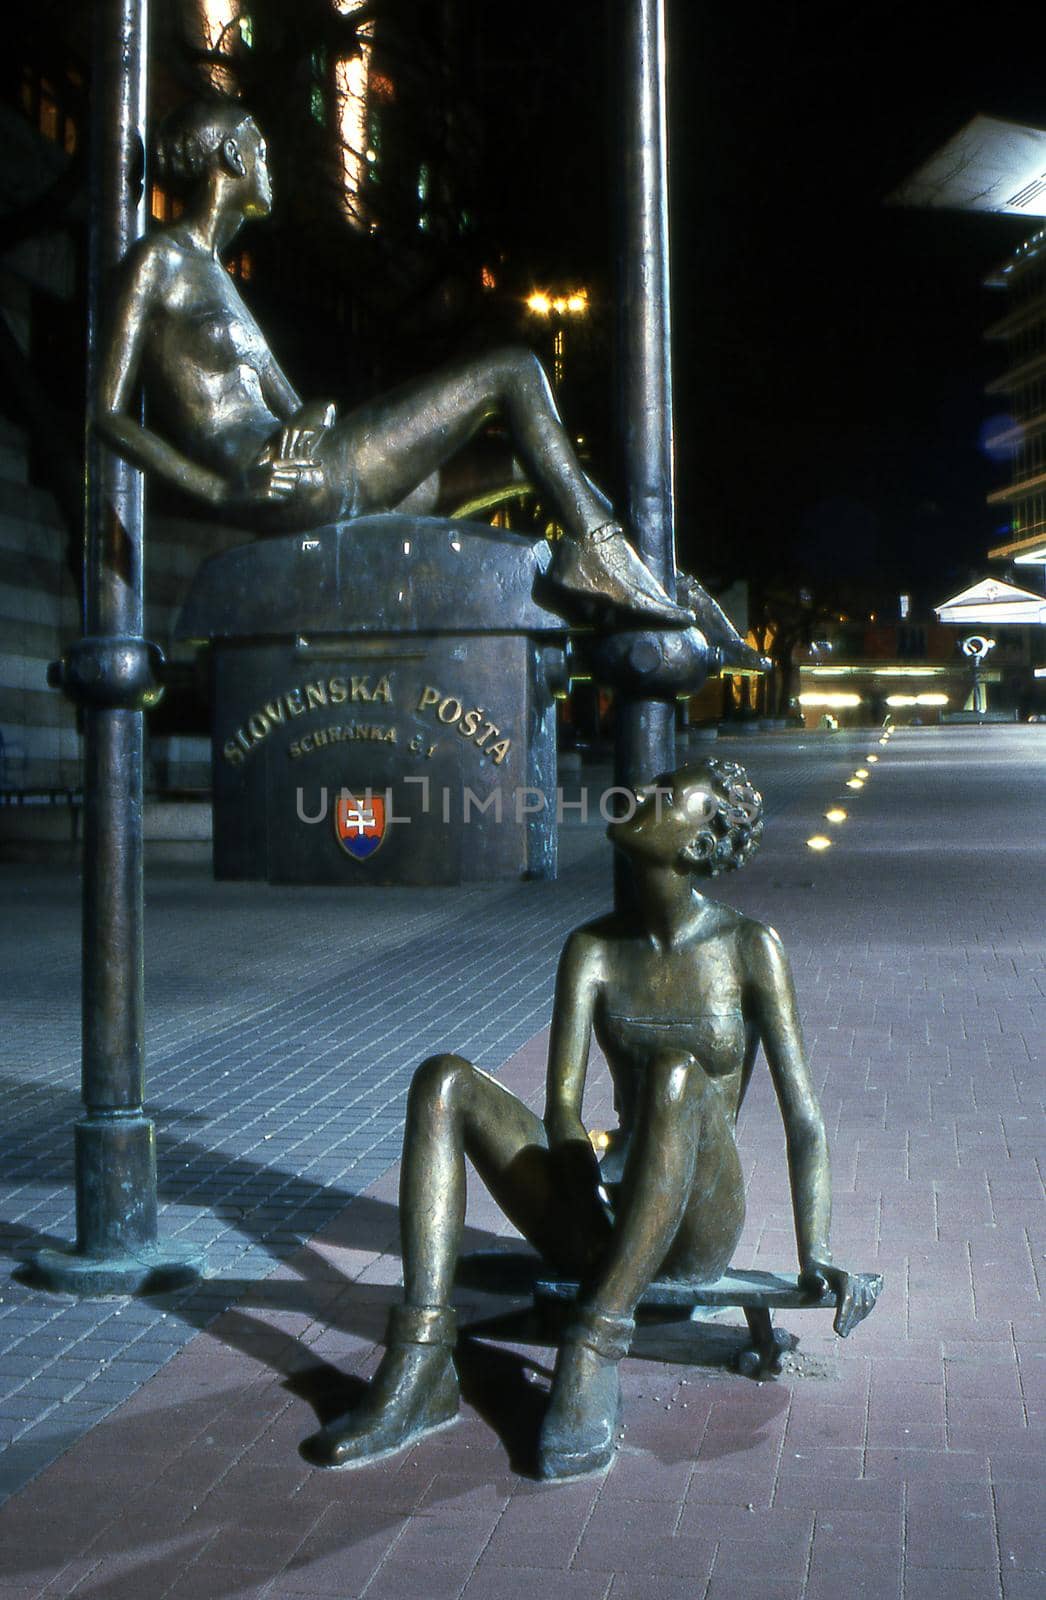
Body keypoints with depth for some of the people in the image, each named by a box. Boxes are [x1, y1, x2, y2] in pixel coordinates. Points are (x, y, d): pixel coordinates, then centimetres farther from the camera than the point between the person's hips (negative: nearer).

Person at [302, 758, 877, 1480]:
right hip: (602, 1217, 4)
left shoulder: (749, 946, -4)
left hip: (698, 1231, -4)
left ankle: (593, 1357, -34)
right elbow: (562, 1102, -5)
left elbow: (802, 1110, -6)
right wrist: (592, 1220, -20)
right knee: (444, 1081, -15)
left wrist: (817, 1256, -13)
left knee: (679, 1069, -34)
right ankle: (418, 1374, -26)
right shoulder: (594, 949, 4)